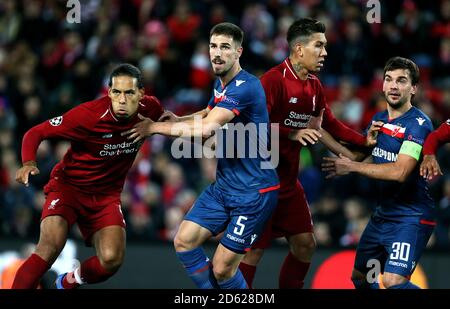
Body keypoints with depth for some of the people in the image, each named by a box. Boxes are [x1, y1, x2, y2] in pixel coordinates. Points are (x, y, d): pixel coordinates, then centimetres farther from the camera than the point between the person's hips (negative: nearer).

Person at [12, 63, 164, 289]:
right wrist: (28, 163, -33)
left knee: (112, 259, -18)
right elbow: (35, 133, -16)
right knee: (49, 249, -28)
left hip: (106, 194, 4)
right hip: (68, 185, -4)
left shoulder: (150, 108, -10)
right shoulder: (89, 114, -24)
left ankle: (68, 282, 13)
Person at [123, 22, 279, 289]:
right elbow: (208, 115, 27)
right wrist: (177, 120, 5)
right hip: (223, 186, 9)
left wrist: (156, 127, -18)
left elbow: (206, 129, -29)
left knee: (222, 268, -9)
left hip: (253, 192, -9)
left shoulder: (246, 87, -22)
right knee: (184, 241, 1)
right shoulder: (220, 84, 9)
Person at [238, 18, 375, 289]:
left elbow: (329, 124, 19)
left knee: (305, 243, 10)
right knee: (255, 249, -7)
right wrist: (292, 134, -36)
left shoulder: (314, 86, 9)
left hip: (288, 182, 9)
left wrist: (366, 141, 11)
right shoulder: (274, 80, -18)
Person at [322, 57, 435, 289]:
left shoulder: (419, 124, -16)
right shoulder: (379, 119, 9)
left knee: (393, 281, -23)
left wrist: (352, 167, -17)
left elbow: (399, 172, -25)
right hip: (382, 214, 8)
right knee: (360, 277, 17)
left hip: (411, 217, -8)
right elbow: (361, 154, 20)